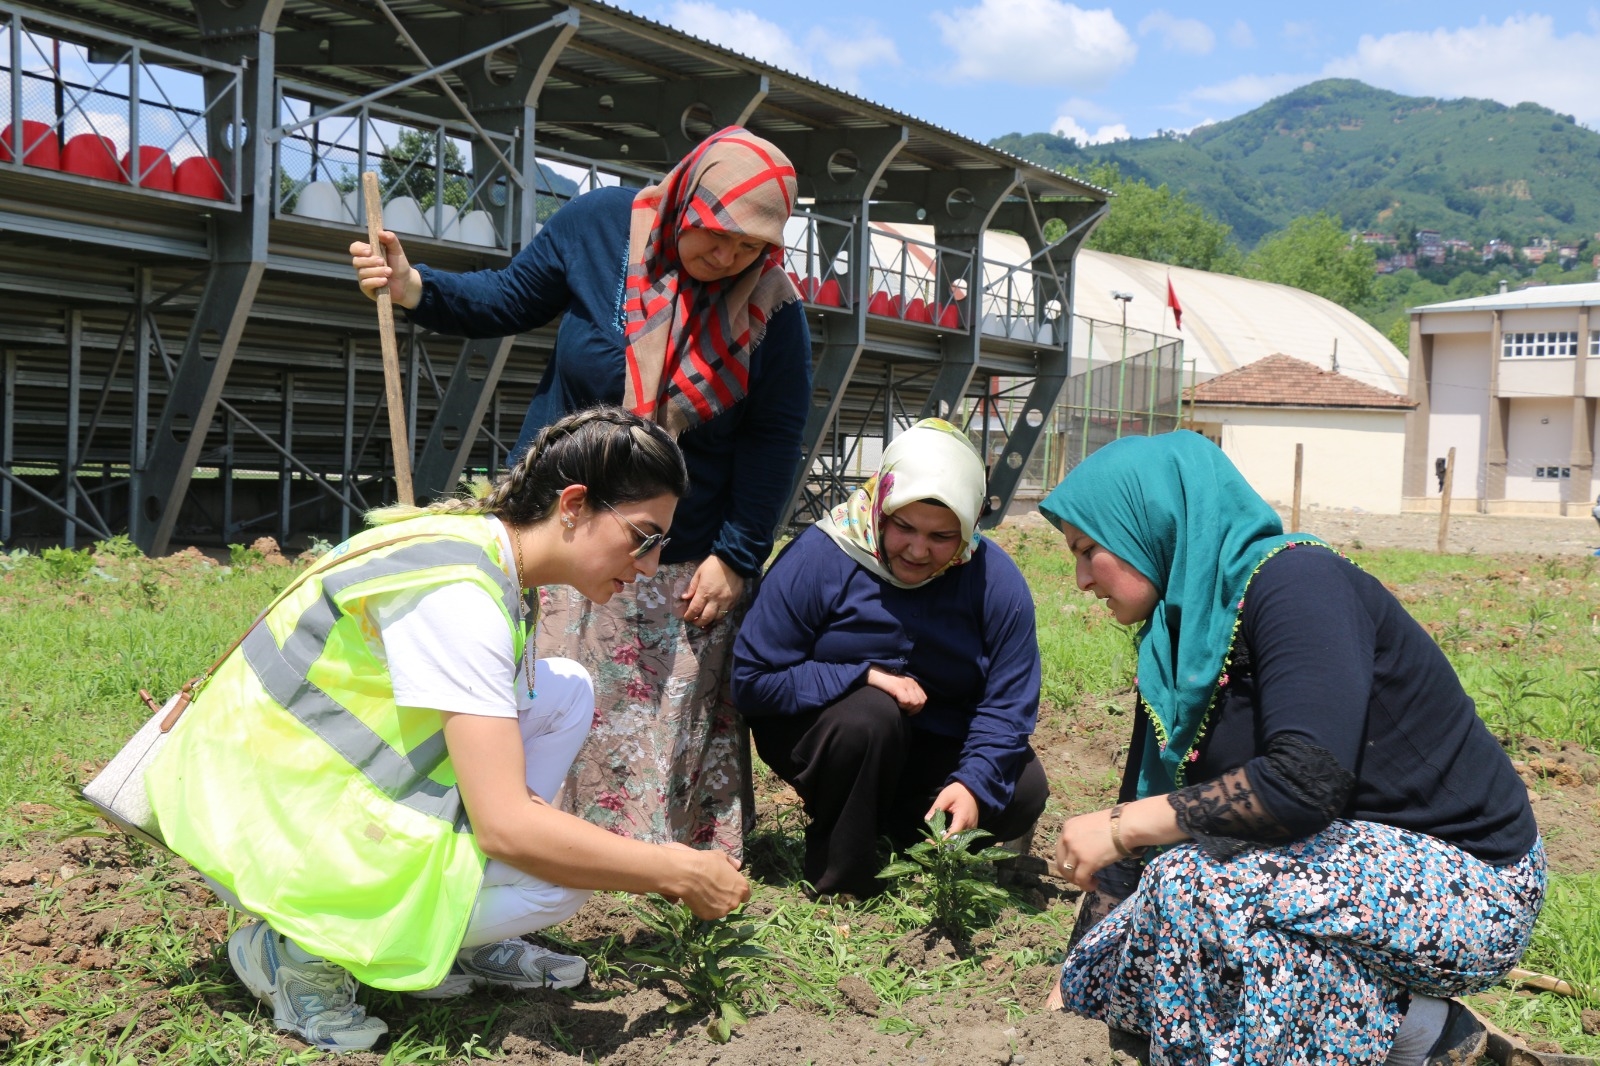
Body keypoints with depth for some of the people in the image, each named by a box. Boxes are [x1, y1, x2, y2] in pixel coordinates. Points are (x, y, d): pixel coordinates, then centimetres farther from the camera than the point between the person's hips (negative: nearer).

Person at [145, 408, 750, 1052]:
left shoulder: (481, 543, 1)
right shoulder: (459, 594, -27)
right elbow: (507, 828, -29)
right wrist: (677, 872, -19)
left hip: (334, 769, 9)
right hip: (264, 826, -9)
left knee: (565, 691, 3)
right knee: (557, 876, -20)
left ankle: (459, 940, 7)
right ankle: (296, 948, -4)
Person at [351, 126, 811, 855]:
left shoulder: (773, 311, -11)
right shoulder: (598, 226, -8)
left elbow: (775, 438, -4)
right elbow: (509, 303, 5)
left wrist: (736, 555, -7)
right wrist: (417, 290, -12)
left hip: (680, 565, -1)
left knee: (670, 724, 4)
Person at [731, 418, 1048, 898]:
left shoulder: (995, 579, -11)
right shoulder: (818, 557, -19)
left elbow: (1007, 704, -14)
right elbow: (752, 680, -19)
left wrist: (973, 783, -30)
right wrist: (862, 677, -26)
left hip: (935, 745, 4)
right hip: (823, 730, -3)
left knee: (1023, 793, -18)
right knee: (873, 713, -35)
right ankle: (839, 873, -12)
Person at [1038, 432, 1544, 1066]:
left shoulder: (1293, 580, -21)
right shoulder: (1178, 639, 5)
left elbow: (1306, 781, -33)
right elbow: (1147, 798, 7)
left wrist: (1120, 828, -24)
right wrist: (1078, 985, 8)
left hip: (1466, 880, -9)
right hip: (1357, 854, 9)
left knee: (1194, 880, -28)